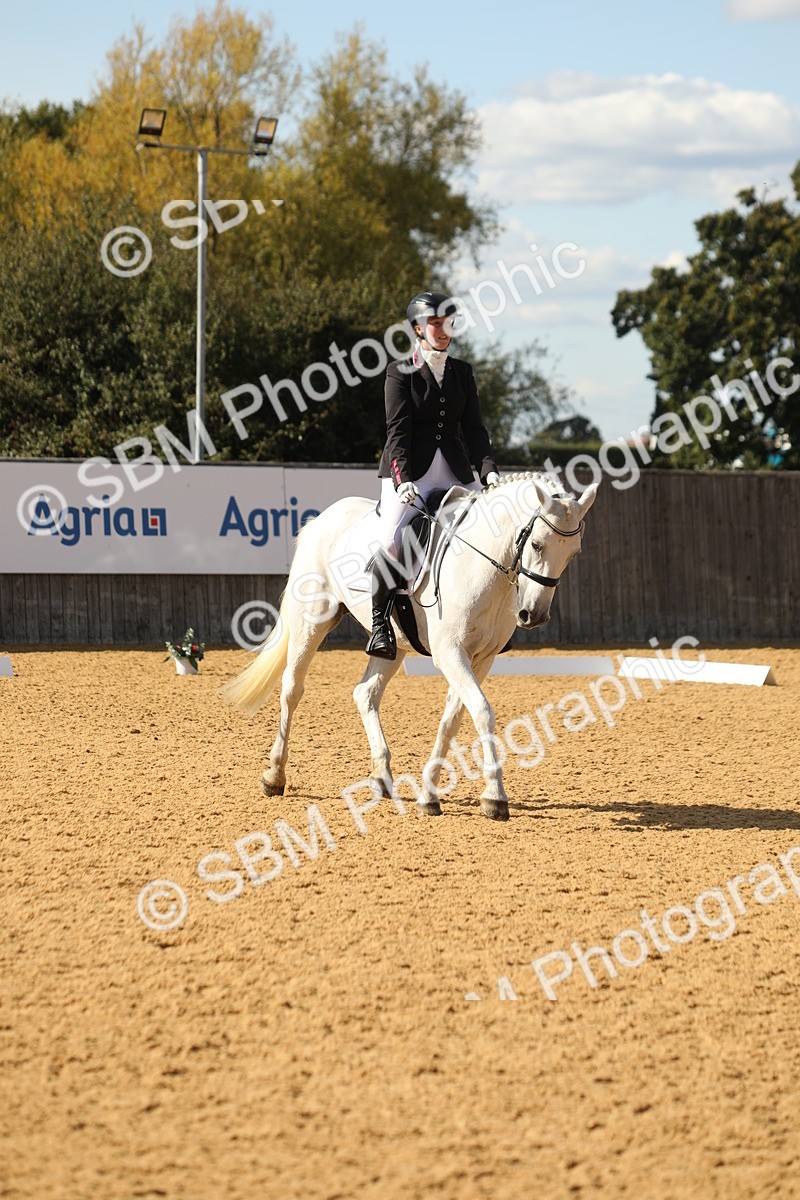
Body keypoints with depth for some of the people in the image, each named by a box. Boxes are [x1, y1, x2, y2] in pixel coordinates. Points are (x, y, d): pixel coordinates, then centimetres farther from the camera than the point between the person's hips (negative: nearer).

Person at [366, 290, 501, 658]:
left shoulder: (462, 372, 12)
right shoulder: (401, 372, -1)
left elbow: (474, 428, 7)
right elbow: (398, 431, -10)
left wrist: (489, 471, -10)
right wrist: (403, 480, -24)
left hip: (455, 471, 5)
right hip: (409, 472, -5)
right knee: (390, 539, -25)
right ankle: (380, 621, -11)